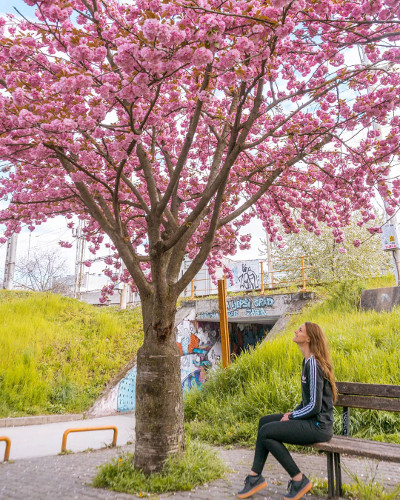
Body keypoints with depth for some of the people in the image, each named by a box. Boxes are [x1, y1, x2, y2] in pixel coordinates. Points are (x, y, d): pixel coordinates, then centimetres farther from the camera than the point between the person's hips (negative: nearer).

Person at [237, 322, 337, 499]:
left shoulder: (314, 364, -21)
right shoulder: (308, 361, 10)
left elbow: (315, 406, -23)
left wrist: (291, 417, -11)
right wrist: (294, 412, 7)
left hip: (318, 426, -10)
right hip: (311, 419, 10)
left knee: (265, 432, -12)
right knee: (264, 421, 8)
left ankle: (299, 480, -1)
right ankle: (255, 476, 11)